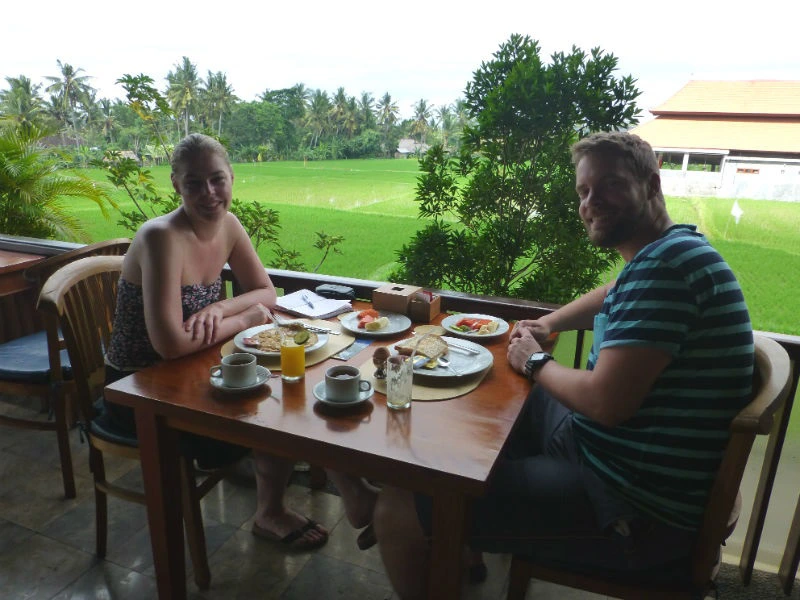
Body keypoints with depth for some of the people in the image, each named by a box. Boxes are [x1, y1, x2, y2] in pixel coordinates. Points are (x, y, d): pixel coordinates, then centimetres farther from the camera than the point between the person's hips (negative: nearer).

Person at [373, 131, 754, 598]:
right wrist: (548, 324, 14)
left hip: (636, 509, -11)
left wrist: (536, 362, -9)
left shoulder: (666, 263, -23)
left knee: (401, 508, -16)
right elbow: (616, 297, 31)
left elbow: (606, 402, -29)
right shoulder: (667, 252, 9)